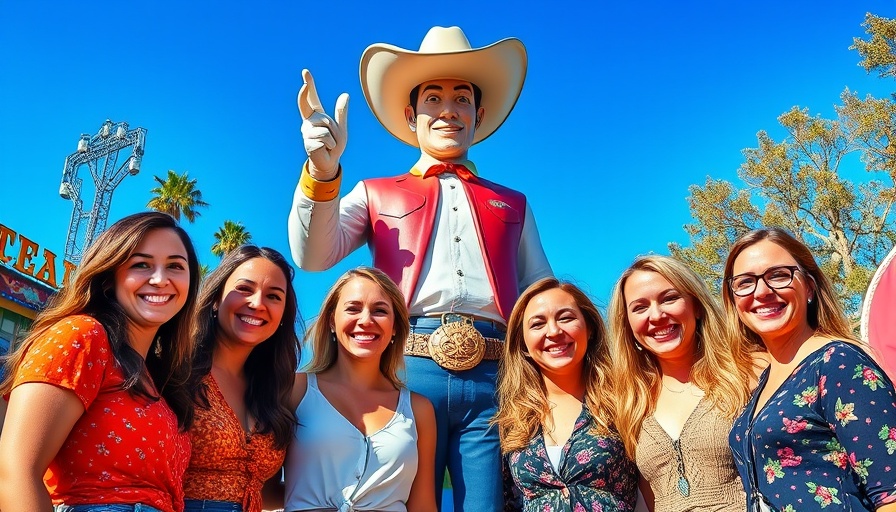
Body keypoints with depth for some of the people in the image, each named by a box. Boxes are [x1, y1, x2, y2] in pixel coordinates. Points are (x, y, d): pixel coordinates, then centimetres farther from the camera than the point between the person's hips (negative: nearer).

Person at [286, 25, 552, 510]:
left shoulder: (513, 205, 24)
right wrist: (322, 172, -14)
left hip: (494, 377, 2)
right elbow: (314, 256, 3)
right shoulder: (377, 194, 19)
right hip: (407, 368, -1)